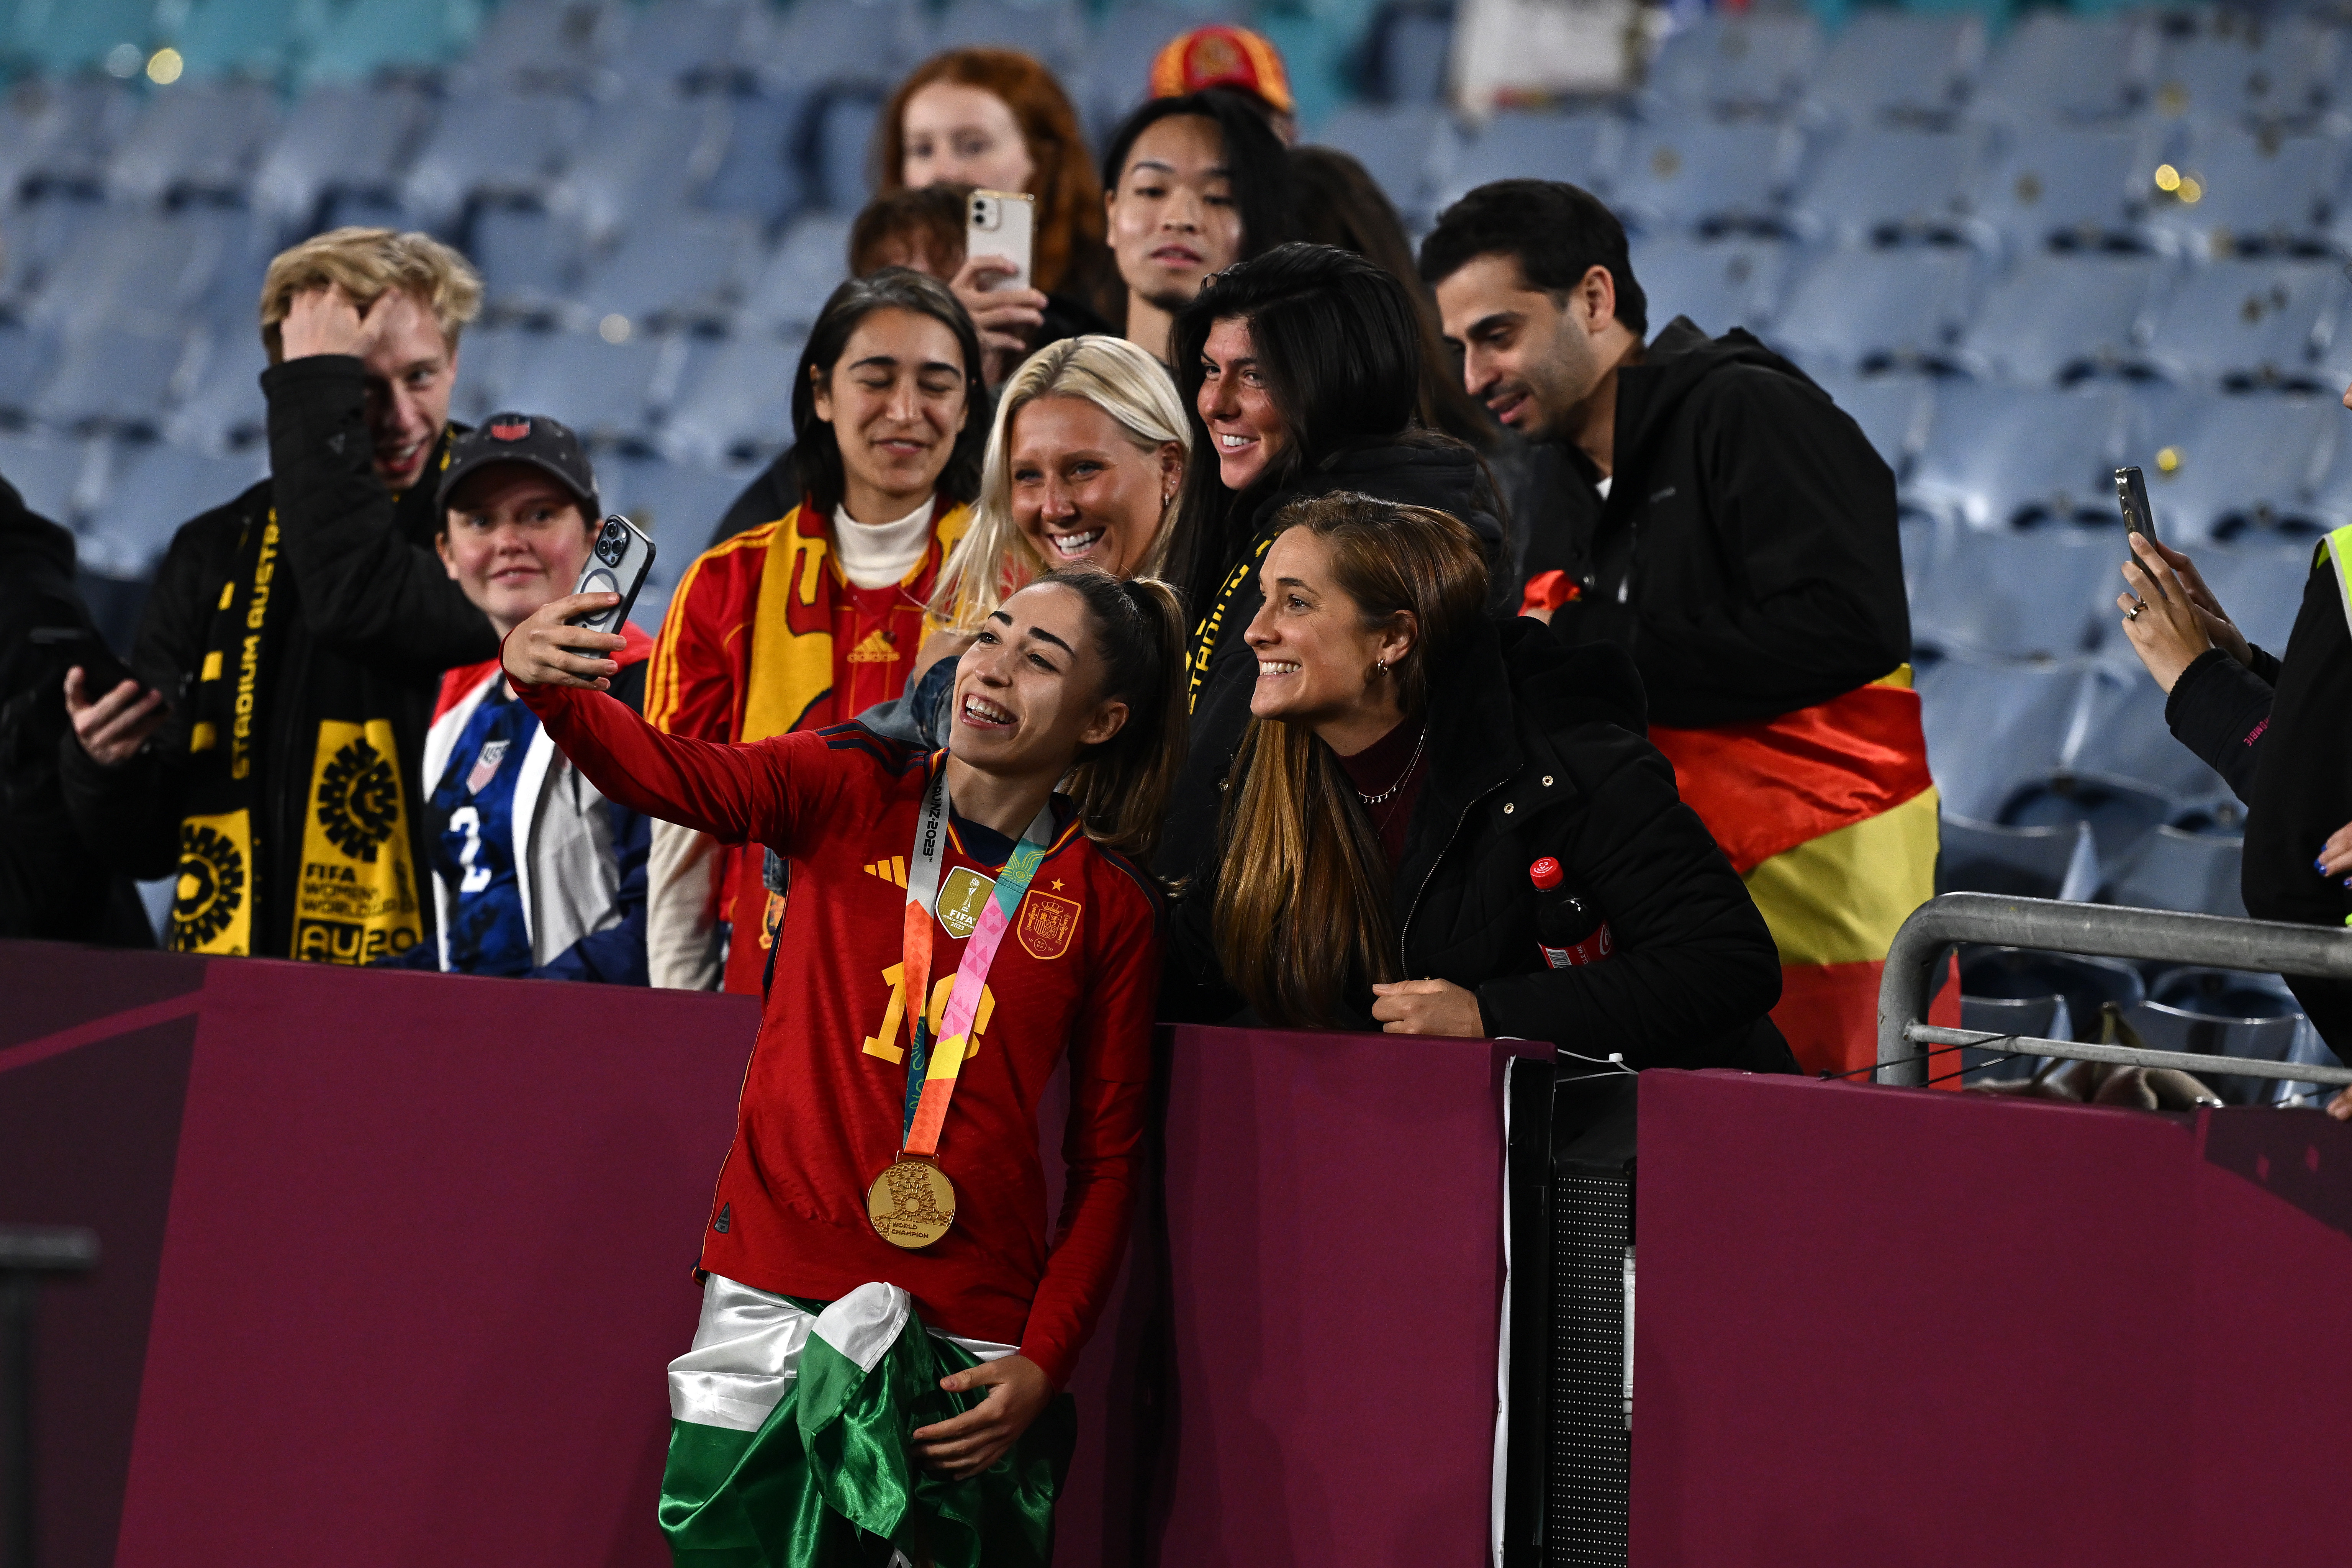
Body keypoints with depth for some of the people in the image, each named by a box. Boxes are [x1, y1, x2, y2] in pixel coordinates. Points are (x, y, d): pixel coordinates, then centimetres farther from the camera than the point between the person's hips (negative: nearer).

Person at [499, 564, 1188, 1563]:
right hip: (775, 1293, 0)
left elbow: (1107, 1160, 6)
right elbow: (673, 776, -15)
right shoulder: (850, 792, 3)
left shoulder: (1110, 909, 5)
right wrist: (549, 688, -36)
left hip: (968, 1335, 0)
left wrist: (1043, 1365, -4)